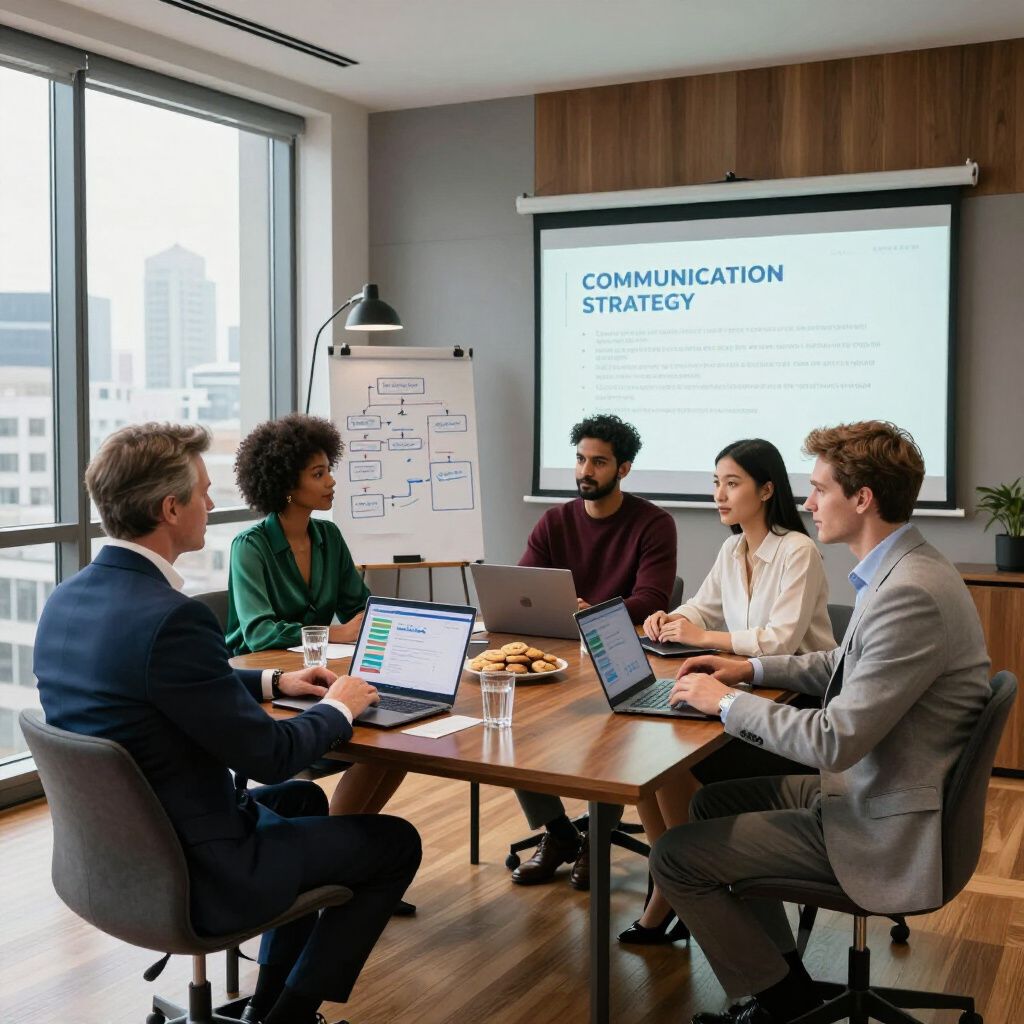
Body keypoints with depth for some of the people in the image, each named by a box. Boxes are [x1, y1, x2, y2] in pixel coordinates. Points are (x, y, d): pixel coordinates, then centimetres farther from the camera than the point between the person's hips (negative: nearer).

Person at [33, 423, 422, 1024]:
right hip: (194, 874, -9)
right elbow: (268, 754, -21)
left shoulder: (67, 601, -1)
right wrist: (338, 708, -3)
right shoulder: (169, 618, -29)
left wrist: (272, 682, 13)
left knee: (302, 798, 31)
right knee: (395, 842, 8)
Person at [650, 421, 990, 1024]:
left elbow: (834, 741, -27)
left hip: (889, 828, -10)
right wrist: (753, 669, 8)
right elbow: (848, 664, 20)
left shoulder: (910, 594, -28)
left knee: (676, 856, -7)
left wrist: (728, 702, -14)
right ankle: (780, 973, 27)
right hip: (870, 786, 10)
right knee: (715, 800, 21)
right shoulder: (904, 570, 4)